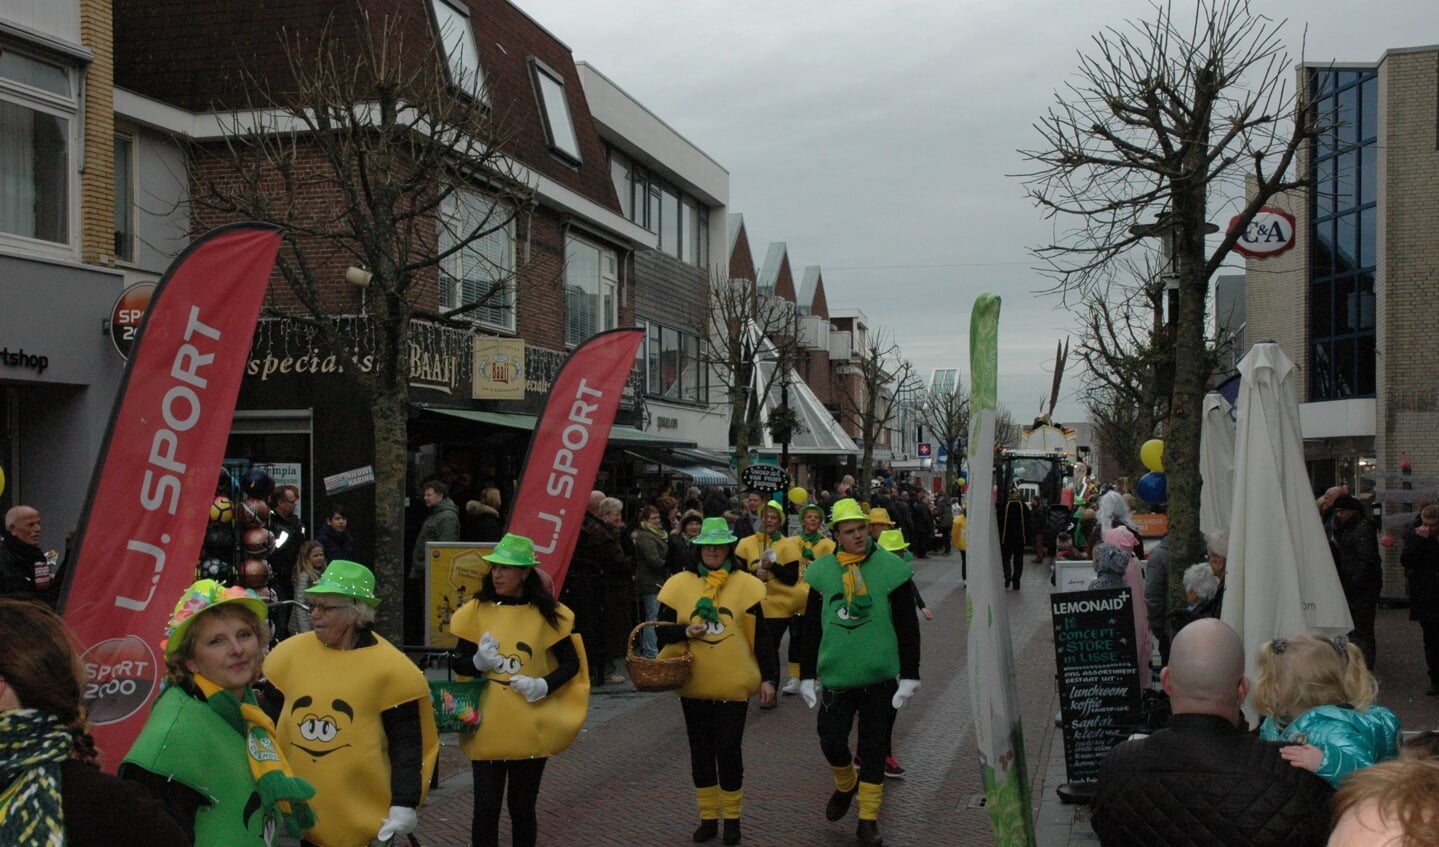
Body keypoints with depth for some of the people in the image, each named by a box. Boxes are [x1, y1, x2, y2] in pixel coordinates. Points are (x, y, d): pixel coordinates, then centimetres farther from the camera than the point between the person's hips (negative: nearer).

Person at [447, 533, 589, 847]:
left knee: (523, 807, 11)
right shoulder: (476, 610, 0)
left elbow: (571, 663, 2)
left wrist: (543, 685, -15)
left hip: (530, 729, 0)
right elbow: (457, 663, 3)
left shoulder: (546, 613, -2)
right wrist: (478, 661, -19)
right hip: (486, 727, 0)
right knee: (486, 807, 0)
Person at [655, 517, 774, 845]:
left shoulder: (746, 584, -2)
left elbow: (761, 635, 1)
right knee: (701, 750, 10)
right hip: (694, 683, 2)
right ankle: (708, 818, 24)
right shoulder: (679, 584, 0)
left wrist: (768, 677, -2)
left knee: (729, 749, 1)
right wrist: (686, 631, -17)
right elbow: (663, 629, 3)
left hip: (733, 683, -2)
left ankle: (732, 818, 19)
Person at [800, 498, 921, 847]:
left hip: (881, 677, -1)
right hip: (837, 676, 2)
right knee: (832, 742, 2)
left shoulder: (892, 569, -5)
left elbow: (908, 627, -3)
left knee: (874, 750, 6)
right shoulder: (822, 572, 1)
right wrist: (807, 677, 7)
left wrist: (909, 676, -6)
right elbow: (811, 628, 7)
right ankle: (845, 785, 34)